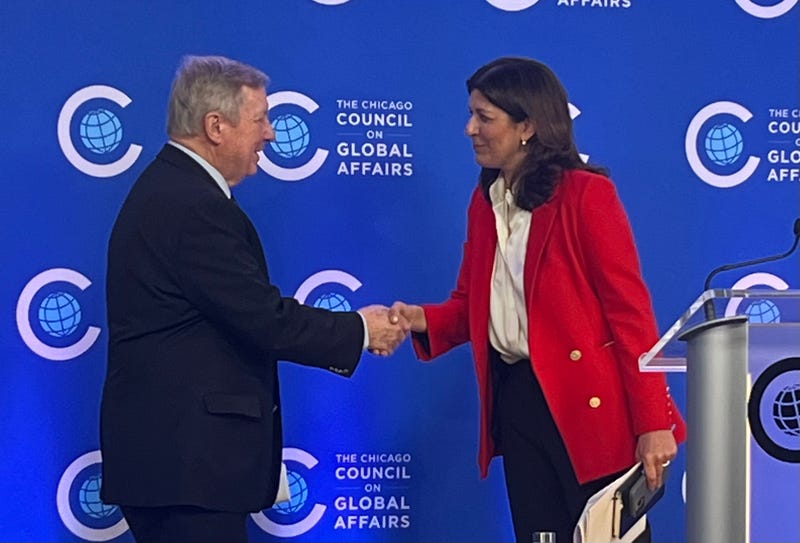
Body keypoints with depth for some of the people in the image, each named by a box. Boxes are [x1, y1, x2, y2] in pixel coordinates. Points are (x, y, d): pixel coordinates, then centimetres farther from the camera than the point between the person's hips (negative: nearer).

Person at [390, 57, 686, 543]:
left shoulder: (586, 194, -10)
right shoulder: (485, 201, 11)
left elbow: (631, 311, -12)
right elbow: (472, 302, 15)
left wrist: (652, 425, -16)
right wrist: (424, 320, -8)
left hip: (589, 402, -6)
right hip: (516, 398, 7)